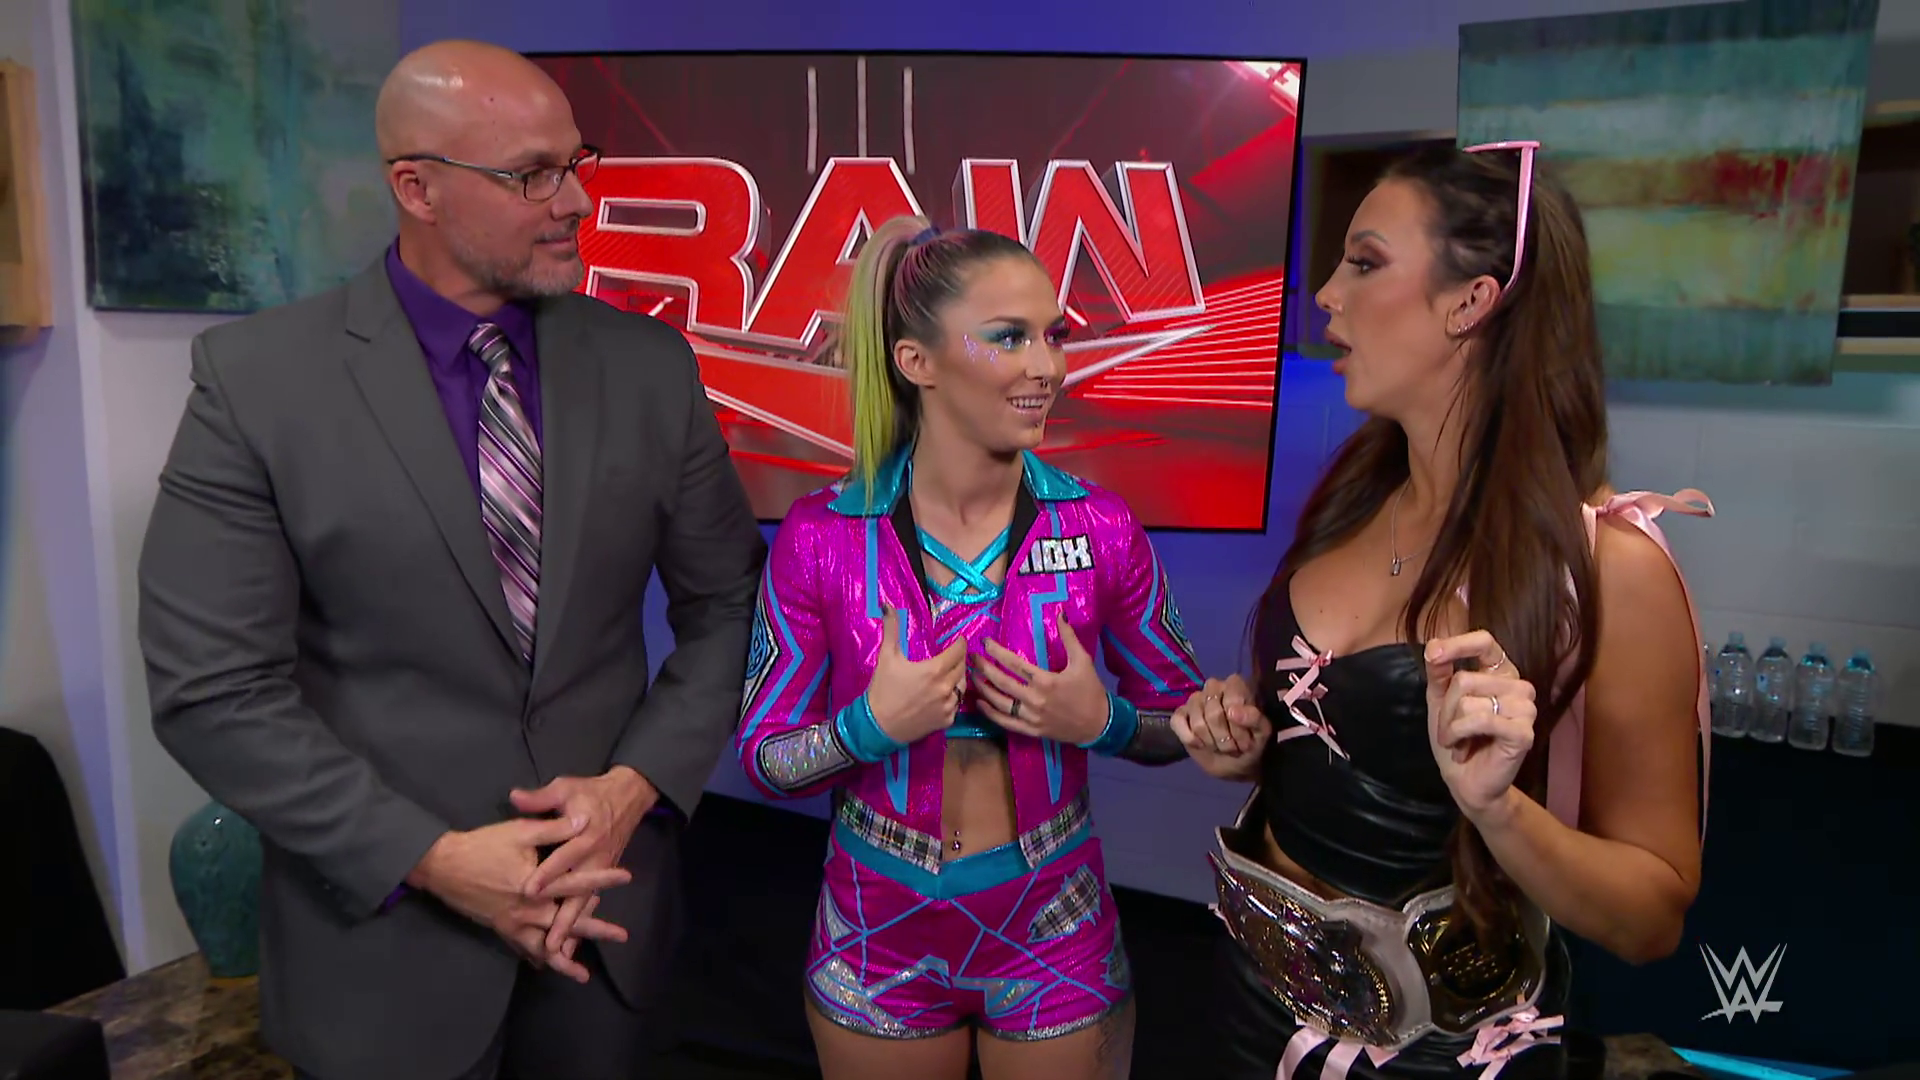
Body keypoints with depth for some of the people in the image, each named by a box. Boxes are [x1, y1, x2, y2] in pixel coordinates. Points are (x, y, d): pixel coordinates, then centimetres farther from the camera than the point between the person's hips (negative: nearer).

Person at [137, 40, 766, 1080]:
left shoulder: (649, 362, -3)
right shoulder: (255, 376, -10)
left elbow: (726, 602, 1)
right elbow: (214, 689, -11)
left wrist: (636, 784, -11)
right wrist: (436, 859, -15)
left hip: (604, 901, 3)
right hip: (383, 925, -2)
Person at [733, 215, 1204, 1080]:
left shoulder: (1101, 529, -13)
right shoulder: (820, 537, -14)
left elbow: (1183, 722, 0)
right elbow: (764, 760, -6)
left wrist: (1102, 720, -20)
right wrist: (873, 724, -24)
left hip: (1057, 944, 0)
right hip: (877, 940, 0)